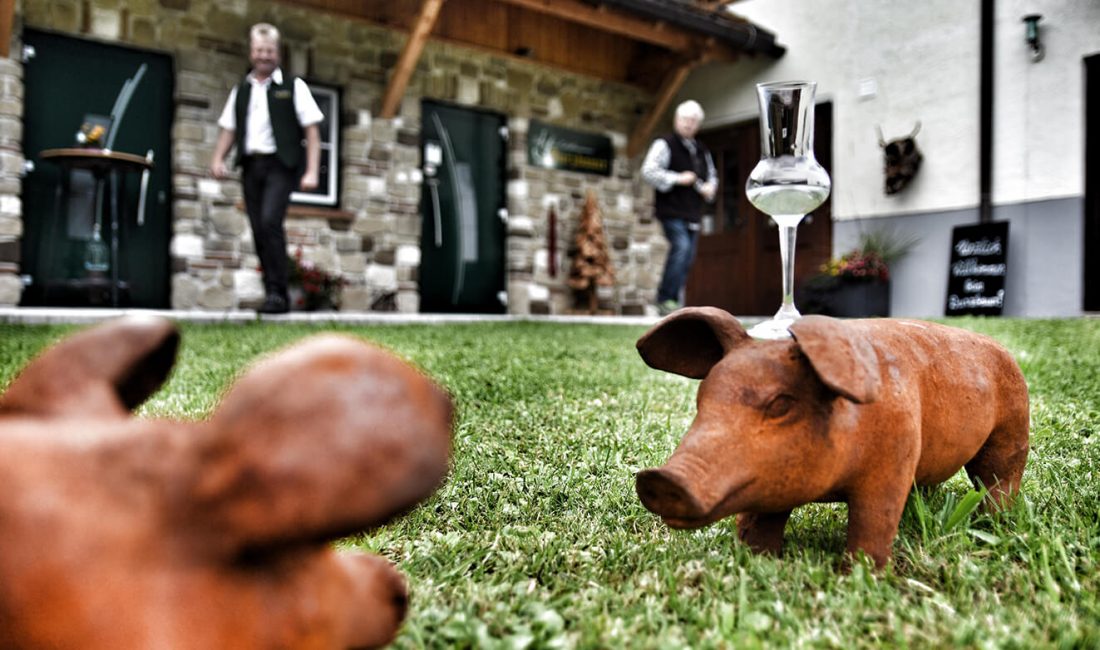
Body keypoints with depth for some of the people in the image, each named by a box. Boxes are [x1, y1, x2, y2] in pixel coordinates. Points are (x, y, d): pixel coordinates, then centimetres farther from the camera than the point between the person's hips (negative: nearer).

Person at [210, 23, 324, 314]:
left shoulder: (293, 87, 5)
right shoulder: (240, 90, 18)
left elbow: (312, 130, 0)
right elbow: (229, 129, 20)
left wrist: (311, 171, -9)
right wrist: (218, 158, 2)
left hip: (281, 164, -5)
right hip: (251, 164, 5)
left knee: (270, 221, -22)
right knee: (259, 230, 2)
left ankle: (277, 292, -17)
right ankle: (274, 297, 10)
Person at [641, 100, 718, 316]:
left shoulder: (701, 150, 20)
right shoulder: (664, 144, -2)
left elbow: (711, 174, 31)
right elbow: (648, 171, -13)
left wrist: (710, 187, 8)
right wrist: (678, 179, -15)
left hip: (693, 213, 8)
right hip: (672, 211, -8)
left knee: (688, 257, 5)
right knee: (680, 247, -23)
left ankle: (674, 301, 13)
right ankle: (665, 299, -19)